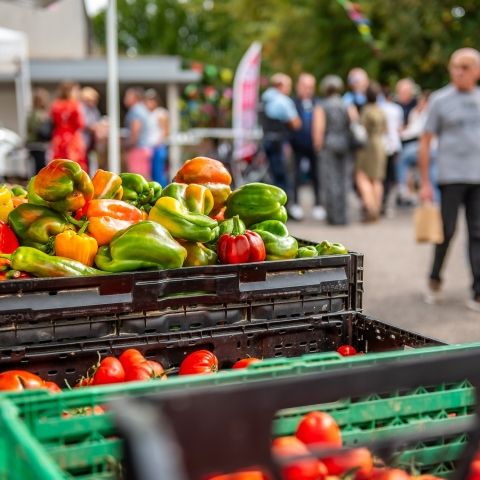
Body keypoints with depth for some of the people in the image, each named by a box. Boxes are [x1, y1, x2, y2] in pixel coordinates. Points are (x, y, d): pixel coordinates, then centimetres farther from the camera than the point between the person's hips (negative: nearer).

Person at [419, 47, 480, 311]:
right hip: (451, 176, -3)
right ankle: (435, 280, 23)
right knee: (447, 231, 1)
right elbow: (425, 142, 1)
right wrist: (425, 182, -4)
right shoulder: (440, 100, 1)